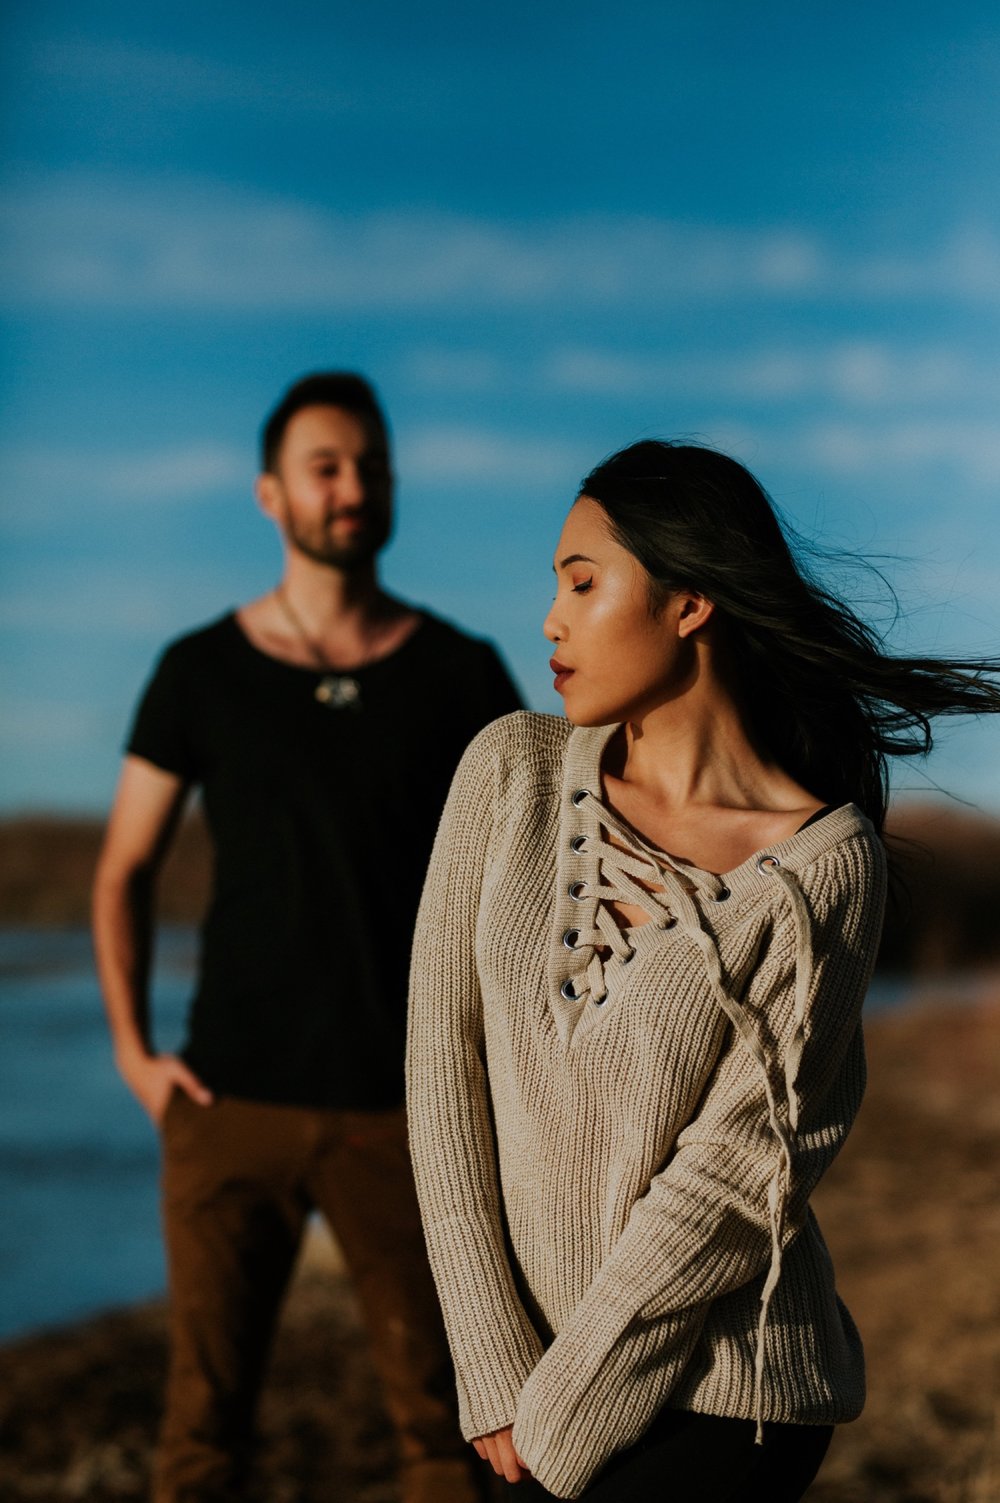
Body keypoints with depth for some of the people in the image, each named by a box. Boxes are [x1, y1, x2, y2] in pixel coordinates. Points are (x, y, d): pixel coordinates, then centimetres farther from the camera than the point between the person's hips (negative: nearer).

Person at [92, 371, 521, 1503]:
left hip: (403, 1110, 0)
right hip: (232, 1107, 1)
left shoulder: (460, 677, 2)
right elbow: (124, 872, 11)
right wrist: (132, 1051, 2)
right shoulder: (200, 674, 3)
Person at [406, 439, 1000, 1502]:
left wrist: (556, 1417, -11)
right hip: (527, 1355, 4)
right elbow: (443, 1056, -6)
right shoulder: (515, 769, -3)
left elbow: (740, 1170, -15)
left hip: (719, 1391, -4)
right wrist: (495, 1373, -10)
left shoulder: (826, 864, -14)